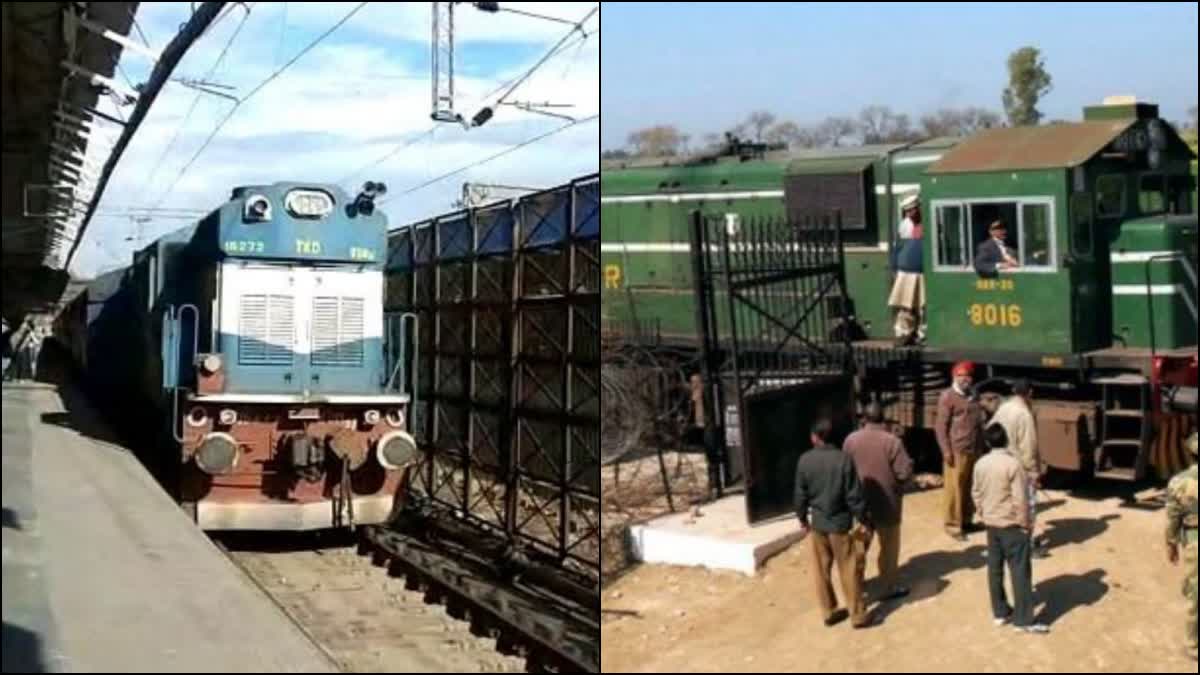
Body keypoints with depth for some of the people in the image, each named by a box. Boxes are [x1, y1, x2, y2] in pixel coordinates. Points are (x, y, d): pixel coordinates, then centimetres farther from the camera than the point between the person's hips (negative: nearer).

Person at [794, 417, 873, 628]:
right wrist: (863, 520, -1)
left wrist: (802, 518, 16)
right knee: (849, 571, 5)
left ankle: (828, 612, 21)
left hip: (818, 523, 3)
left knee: (822, 570, 14)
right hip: (841, 522, -3)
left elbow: (800, 494, 2)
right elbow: (854, 494, -11)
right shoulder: (843, 459, -14)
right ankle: (858, 615, 11)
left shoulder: (805, 460, -5)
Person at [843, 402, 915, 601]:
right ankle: (890, 588, 20)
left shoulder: (850, 440, -6)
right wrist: (894, 478, 1)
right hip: (886, 503, -4)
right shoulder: (892, 441, -19)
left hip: (860, 502, 4)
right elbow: (905, 473, -19)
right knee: (889, 546, 12)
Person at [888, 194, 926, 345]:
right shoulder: (904, 226, 9)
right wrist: (895, 269, 13)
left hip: (924, 273, -3)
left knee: (923, 307, -1)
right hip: (905, 272, 3)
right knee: (904, 306, 1)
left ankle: (922, 335, 6)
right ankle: (903, 334, 7)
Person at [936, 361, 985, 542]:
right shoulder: (948, 396, -7)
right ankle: (953, 525, 3)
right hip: (957, 451, -7)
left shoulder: (972, 397, 15)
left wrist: (980, 447, 16)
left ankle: (966, 521, 23)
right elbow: (941, 426, -11)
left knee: (970, 488, 12)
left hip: (973, 450, 7)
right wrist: (946, 451, -15)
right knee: (954, 488, -3)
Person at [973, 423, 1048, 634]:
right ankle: (1023, 620, 0)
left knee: (994, 568, 14)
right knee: (1020, 571, -1)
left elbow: (976, 493, 8)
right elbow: (1019, 498, -19)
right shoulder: (1013, 464, -19)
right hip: (1012, 525, -6)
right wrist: (1024, 523, -8)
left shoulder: (980, 464, -1)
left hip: (991, 524, 6)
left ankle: (1000, 612, 22)